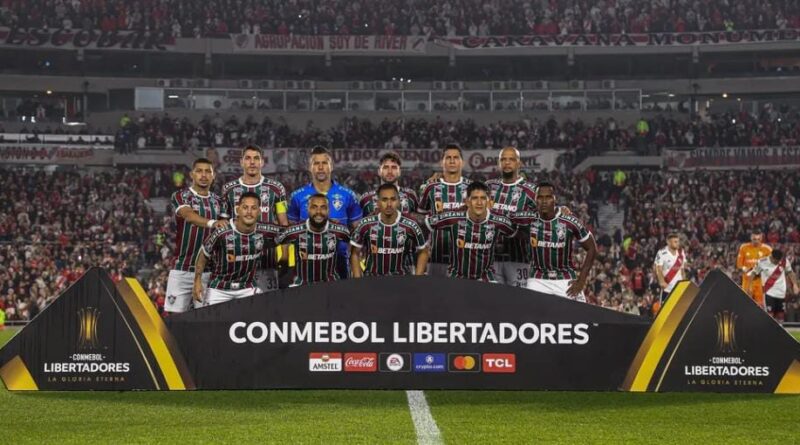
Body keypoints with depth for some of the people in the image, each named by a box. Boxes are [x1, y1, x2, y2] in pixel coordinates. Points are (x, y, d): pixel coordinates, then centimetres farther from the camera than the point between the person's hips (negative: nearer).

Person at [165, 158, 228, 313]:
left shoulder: (219, 202, 12)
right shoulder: (180, 196, -1)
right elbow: (189, 215, -22)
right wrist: (212, 223, -41)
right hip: (182, 269, -3)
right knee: (177, 313, -4)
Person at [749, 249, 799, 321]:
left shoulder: (785, 261, -5)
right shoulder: (762, 262, -12)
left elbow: (790, 273, 11)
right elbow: (753, 273, 0)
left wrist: (795, 285, 9)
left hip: (781, 293, 3)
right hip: (769, 293, -3)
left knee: (780, 314, 10)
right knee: (770, 314, -10)